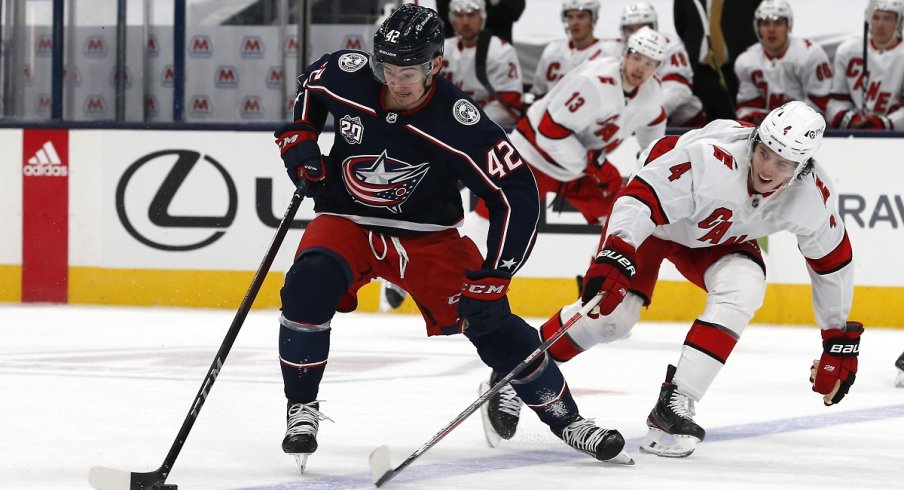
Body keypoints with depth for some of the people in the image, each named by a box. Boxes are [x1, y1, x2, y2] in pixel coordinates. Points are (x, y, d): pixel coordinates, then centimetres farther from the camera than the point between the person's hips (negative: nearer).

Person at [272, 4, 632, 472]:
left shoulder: (459, 122, -27)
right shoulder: (346, 75, -17)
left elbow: (517, 197, -24)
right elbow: (310, 85, 10)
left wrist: (492, 279, -28)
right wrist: (297, 138, -5)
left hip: (427, 235, -1)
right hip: (347, 220, 1)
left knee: (488, 320, -12)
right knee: (308, 287, -29)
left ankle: (565, 418, 9)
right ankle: (301, 409, -12)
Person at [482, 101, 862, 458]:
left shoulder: (812, 195, -24)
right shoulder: (711, 157, -40)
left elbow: (832, 261, -9)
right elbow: (641, 196, -39)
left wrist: (839, 336, -2)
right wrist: (614, 257, -52)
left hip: (720, 237, 4)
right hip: (653, 215, -4)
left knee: (743, 289, -26)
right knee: (612, 313, -14)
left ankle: (674, 407, -21)